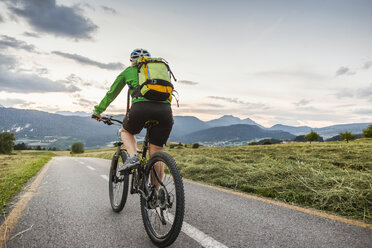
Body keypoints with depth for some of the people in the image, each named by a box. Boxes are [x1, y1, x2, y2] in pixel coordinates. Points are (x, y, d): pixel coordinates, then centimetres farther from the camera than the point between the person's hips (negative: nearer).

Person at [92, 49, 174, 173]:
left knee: (126, 132, 28)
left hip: (141, 107, -2)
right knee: (156, 157, 12)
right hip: (165, 110, 3)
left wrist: (98, 111, 43)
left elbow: (112, 93, 31)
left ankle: (133, 157, 3)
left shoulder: (128, 71, 25)